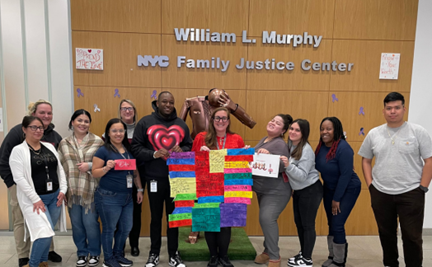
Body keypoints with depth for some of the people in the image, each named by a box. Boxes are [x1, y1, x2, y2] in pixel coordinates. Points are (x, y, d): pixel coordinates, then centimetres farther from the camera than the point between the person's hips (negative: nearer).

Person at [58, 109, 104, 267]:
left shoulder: (98, 141, -2)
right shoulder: (64, 143, 8)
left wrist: (90, 166, -15)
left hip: (91, 191, -3)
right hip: (72, 191, 3)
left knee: (91, 223, 1)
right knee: (76, 224, 11)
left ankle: (94, 253, 23)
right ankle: (82, 253, 31)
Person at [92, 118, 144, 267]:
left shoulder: (129, 150, 9)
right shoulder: (103, 150, -8)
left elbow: (135, 171, 15)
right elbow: (95, 173, -8)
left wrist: (139, 189, 12)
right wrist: (106, 168, -26)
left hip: (127, 196, 6)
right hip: (108, 197, -6)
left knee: (126, 228, 14)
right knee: (109, 229, 7)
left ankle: (118, 254, 34)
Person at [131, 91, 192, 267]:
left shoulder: (181, 124, 8)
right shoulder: (145, 122, -2)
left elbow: (189, 145, 13)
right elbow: (136, 148, -5)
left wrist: (182, 150, -9)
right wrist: (153, 154, -20)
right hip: (155, 178, -2)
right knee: (156, 217, 12)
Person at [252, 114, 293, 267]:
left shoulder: (280, 144, -18)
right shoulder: (264, 140, 9)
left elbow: (281, 167, -27)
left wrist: (268, 155, -37)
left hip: (276, 191, -9)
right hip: (263, 190, 9)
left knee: (267, 219, -17)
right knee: (266, 220, 15)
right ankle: (268, 251, 30)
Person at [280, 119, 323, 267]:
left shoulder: (306, 150, -23)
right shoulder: (289, 145, 0)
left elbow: (302, 176, -26)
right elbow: (289, 171, 10)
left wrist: (288, 165, -38)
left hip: (311, 190, -8)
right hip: (298, 190, 8)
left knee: (308, 224, 2)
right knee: (298, 222, 16)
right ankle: (302, 253, 32)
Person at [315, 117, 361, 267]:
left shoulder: (343, 148, -24)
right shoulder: (321, 146, -4)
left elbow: (346, 174, -23)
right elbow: (317, 168, 3)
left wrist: (337, 199, -18)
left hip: (347, 190, -6)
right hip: (330, 189, 7)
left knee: (337, 225, -4)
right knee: (331, 224, 13)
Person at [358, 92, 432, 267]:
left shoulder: (418, 132, -5)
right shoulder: (374, 134, 3)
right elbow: (365, 160, 10)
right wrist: (370, 185, 3)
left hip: (410, 193, -3)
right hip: (380, 193, 3)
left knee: (412, 236, 7)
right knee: (386, 233, 17)